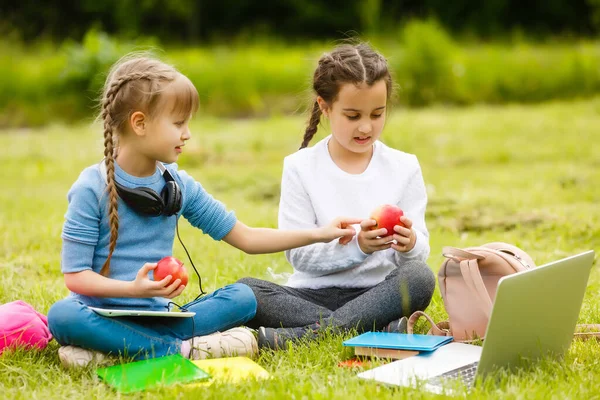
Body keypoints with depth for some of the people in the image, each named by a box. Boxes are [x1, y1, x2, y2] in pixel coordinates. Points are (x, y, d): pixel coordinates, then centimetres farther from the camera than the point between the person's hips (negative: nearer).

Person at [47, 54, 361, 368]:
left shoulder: (180, 186, 8)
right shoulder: (92, 189, -8)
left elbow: (245, 238, 12)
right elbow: (75, 276, -11)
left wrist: (318, 234, 5)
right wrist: (133, 288, -26)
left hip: (158, 314, 5)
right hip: (104, 314, -5)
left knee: (242, 297, -15)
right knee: (62, 315, -36)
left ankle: (116, 347, -25)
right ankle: (183, 349, -29)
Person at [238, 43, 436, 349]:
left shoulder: (404, 167, 5)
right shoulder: (300, 168, 2)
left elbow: (420, 252, 2)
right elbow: (297, 253, -6)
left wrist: (410, 245, -23)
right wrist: (357, 246, -23)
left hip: (380, 293, 0)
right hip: (315, 294, 0)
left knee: (420, 277, -32)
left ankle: (295, 336, -33)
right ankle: (384, 329, -33)